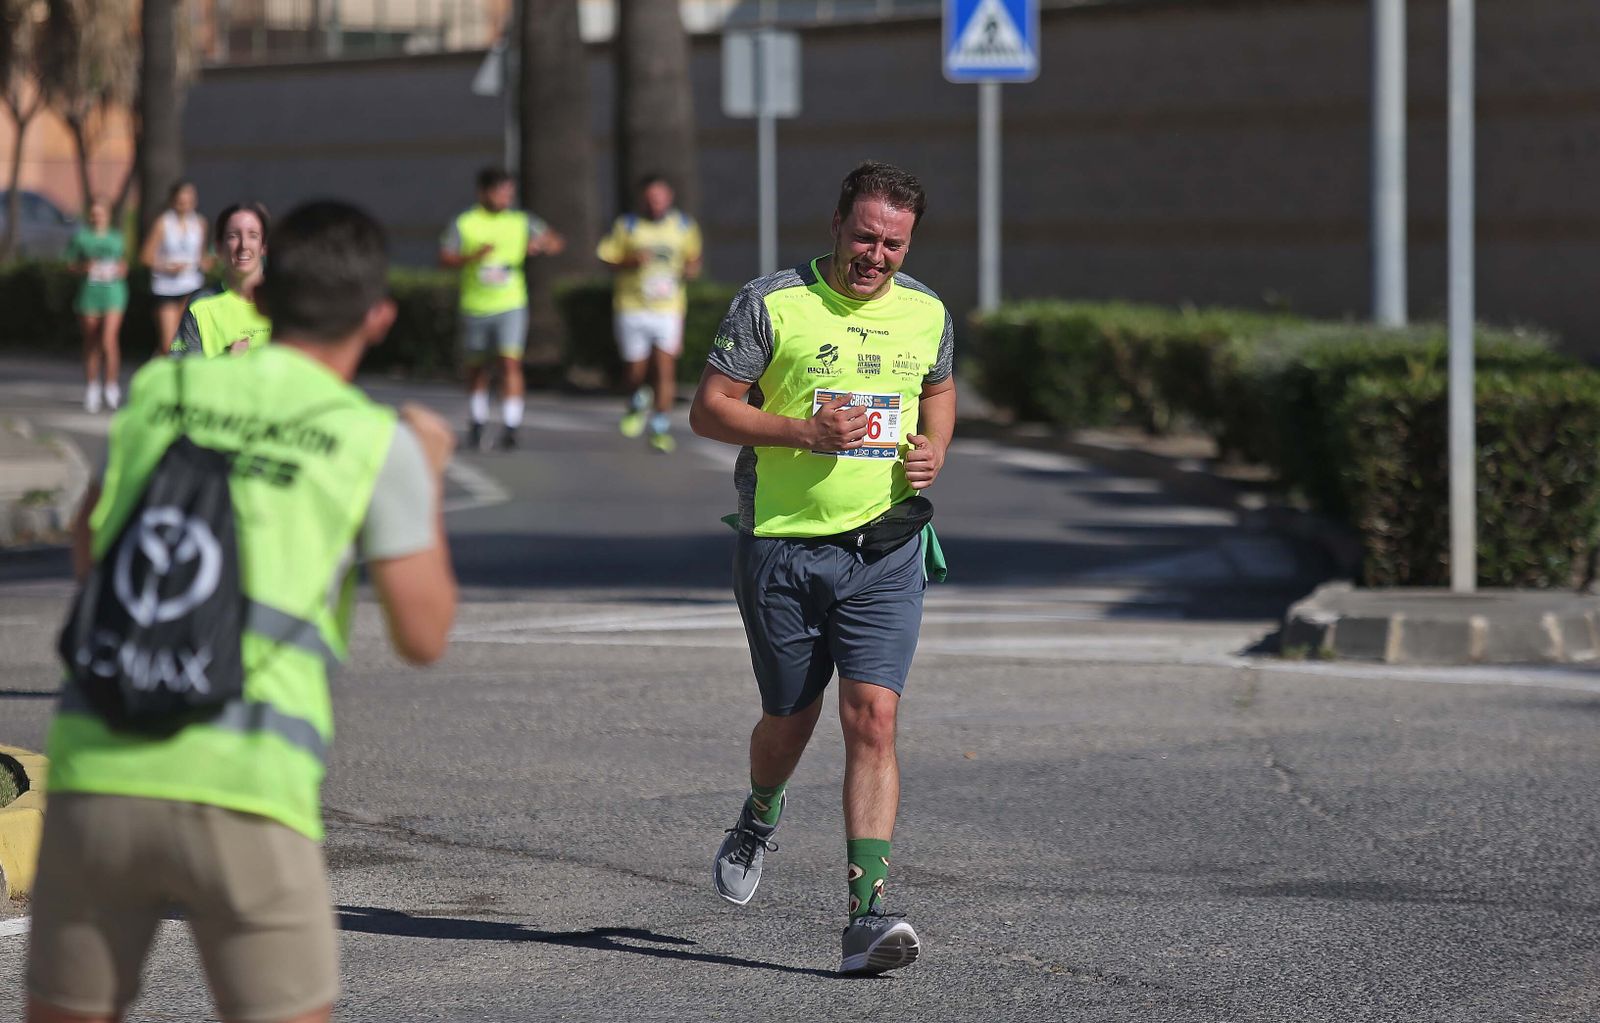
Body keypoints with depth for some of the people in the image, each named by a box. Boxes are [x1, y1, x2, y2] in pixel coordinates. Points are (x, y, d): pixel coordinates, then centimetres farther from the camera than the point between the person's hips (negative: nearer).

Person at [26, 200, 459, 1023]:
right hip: (241, 790, -3)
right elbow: (423, 635, 6)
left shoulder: (159, 391, 12)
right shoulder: (376, 441, 1)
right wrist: (428, 479, 20)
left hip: (95, 769, 4)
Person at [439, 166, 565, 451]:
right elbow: (445, 259, -7)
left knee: (510, 362, -15)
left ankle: (510, 427, -17)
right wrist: (473, 256, -24)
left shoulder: (521, 222, 6)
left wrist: (542, 244, -15)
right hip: (475, 307, 1)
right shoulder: (464, 224, 1)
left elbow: (557, 242, 8)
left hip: (511, 306, -1)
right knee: (476, 366, 12)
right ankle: (477, 423, 31)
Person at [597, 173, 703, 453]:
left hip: (669, 309, 1)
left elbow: (694, 258, 18)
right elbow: (607, 262, 1)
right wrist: (631, 263, -18)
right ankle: (637, 403, 37)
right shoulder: (626, 226, 0)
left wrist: (692, 269, -5)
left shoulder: (684, 225, 6)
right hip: (632, 308, -1)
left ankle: (661, 428, 0)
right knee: (634, 372, 4)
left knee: (665, 369, -9)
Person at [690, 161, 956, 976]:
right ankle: (760, 819, 47)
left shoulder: (926, 313, 5)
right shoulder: (771, 302, -7)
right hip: (782, 545, -2)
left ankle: (866, 917, -16)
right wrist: (804, 432, -21)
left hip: (884, 550, 2)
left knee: (872, 719, -12)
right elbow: (708, 410, -7)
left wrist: (934, 451, 3)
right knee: (790, 721, 10)